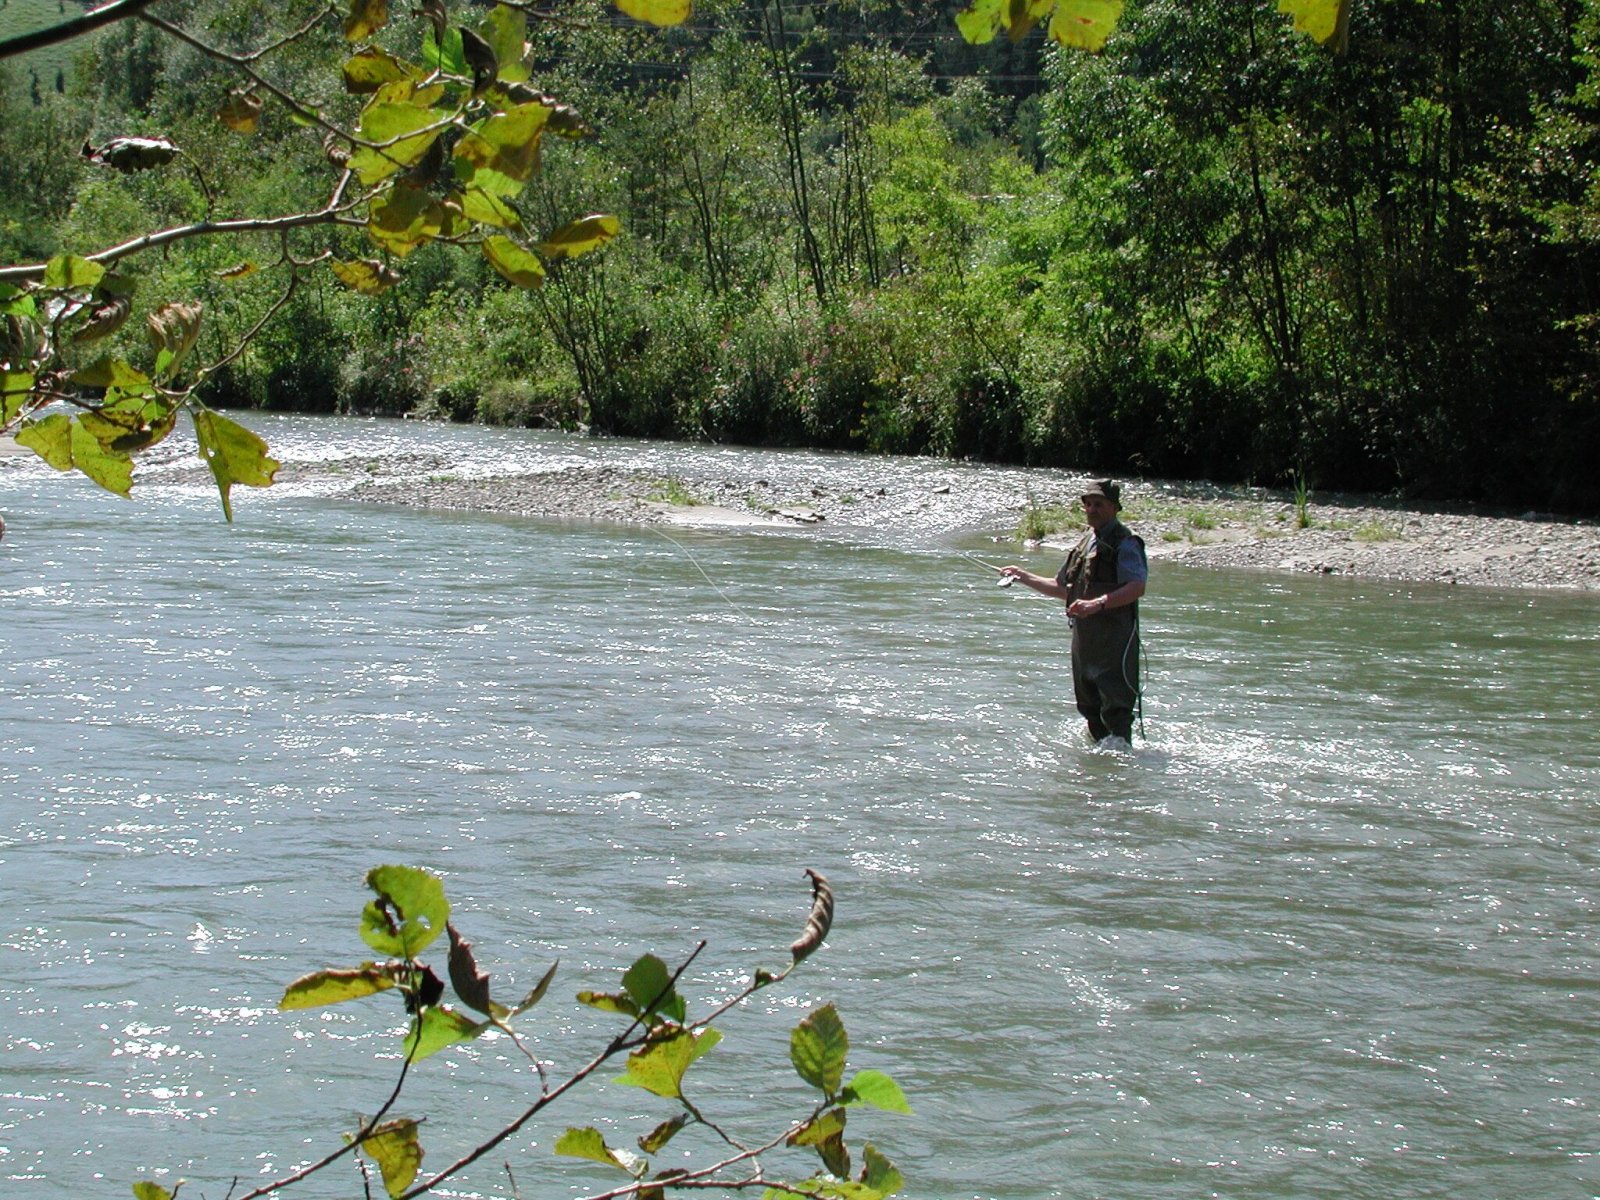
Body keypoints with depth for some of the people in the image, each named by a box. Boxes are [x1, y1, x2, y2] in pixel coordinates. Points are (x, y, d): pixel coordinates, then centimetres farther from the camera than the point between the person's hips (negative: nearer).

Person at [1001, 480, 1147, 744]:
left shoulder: (1125, 544, -8)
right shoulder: (1086, 543, 18)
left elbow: (1137, 587, -23)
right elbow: (1064, 589, 29)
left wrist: (1098, 604, -32)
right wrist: (1024, 577, 23)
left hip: (1115, 639, -9)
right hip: (1083, 638, 9)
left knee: (1115, 707, -12)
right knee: (1090, 707, 14)